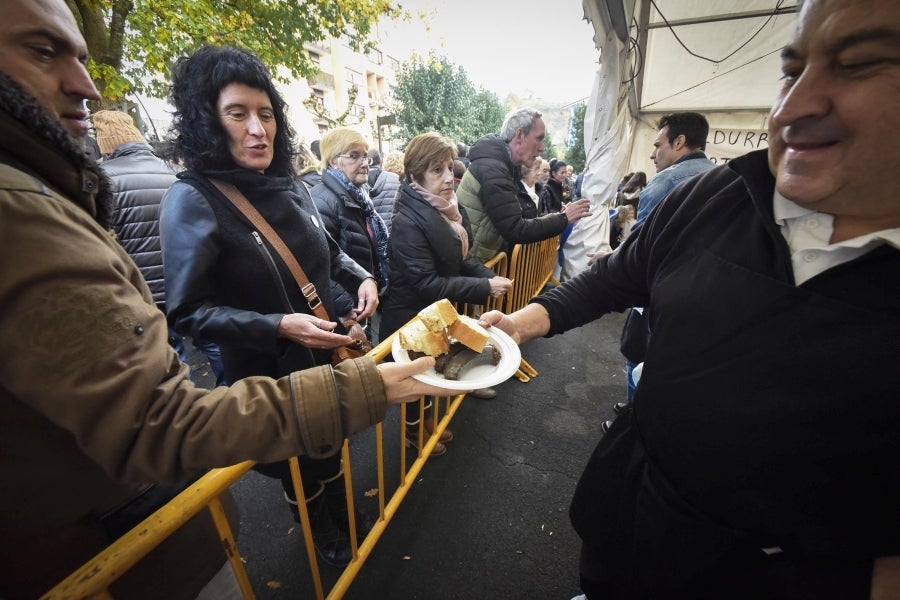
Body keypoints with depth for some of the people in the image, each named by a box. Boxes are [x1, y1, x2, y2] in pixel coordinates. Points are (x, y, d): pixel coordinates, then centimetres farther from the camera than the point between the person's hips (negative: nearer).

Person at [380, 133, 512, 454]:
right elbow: (427, 284, -29)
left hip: (437, 312, 8)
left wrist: (490, 275, -12)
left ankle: (425, 418, 49)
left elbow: (460, 257, 6)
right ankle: (413, 428, 41)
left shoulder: (448, 208, -1)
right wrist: (484, 288, -27)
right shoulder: (408, 220, -28)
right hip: (411, 318, -8)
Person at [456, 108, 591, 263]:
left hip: (482, 257, 9)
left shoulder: (503, 164, 8)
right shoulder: (492, 170, -23)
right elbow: (516, 231, -25)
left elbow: (513, 220, 9)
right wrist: (564, 218, -16)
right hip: (469, 260, -9)